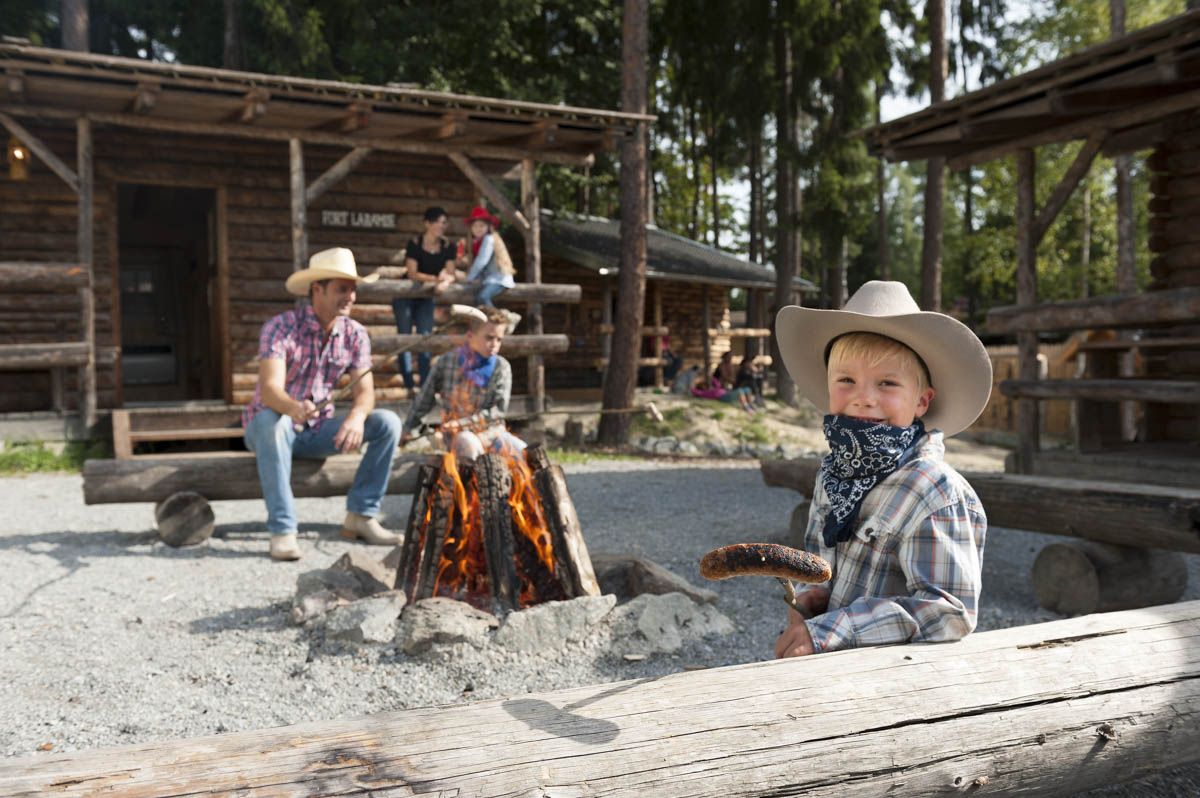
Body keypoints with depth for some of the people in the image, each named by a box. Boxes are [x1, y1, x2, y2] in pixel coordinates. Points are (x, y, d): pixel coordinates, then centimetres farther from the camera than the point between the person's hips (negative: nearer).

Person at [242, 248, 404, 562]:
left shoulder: (355, 334, -5)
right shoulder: (281, 328, -20)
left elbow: (365, 389, -12)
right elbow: (270, 389, -31)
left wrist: (357, 416, -36)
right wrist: (294, 408, -55)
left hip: (317, 431, 5)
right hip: (270, 427, -4)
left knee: (387, 423, -14)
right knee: (271, 420, -40)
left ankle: (360, 515, -11)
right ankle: (282, 530, -37)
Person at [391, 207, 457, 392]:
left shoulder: (447, 247, -6)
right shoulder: (415, 243, -18)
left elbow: (451, 274, -11)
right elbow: (412, 274, -24)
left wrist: (445, 282, -34)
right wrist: (435, 278, -36)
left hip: (426, 297, 4)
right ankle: (409, 385, -6)